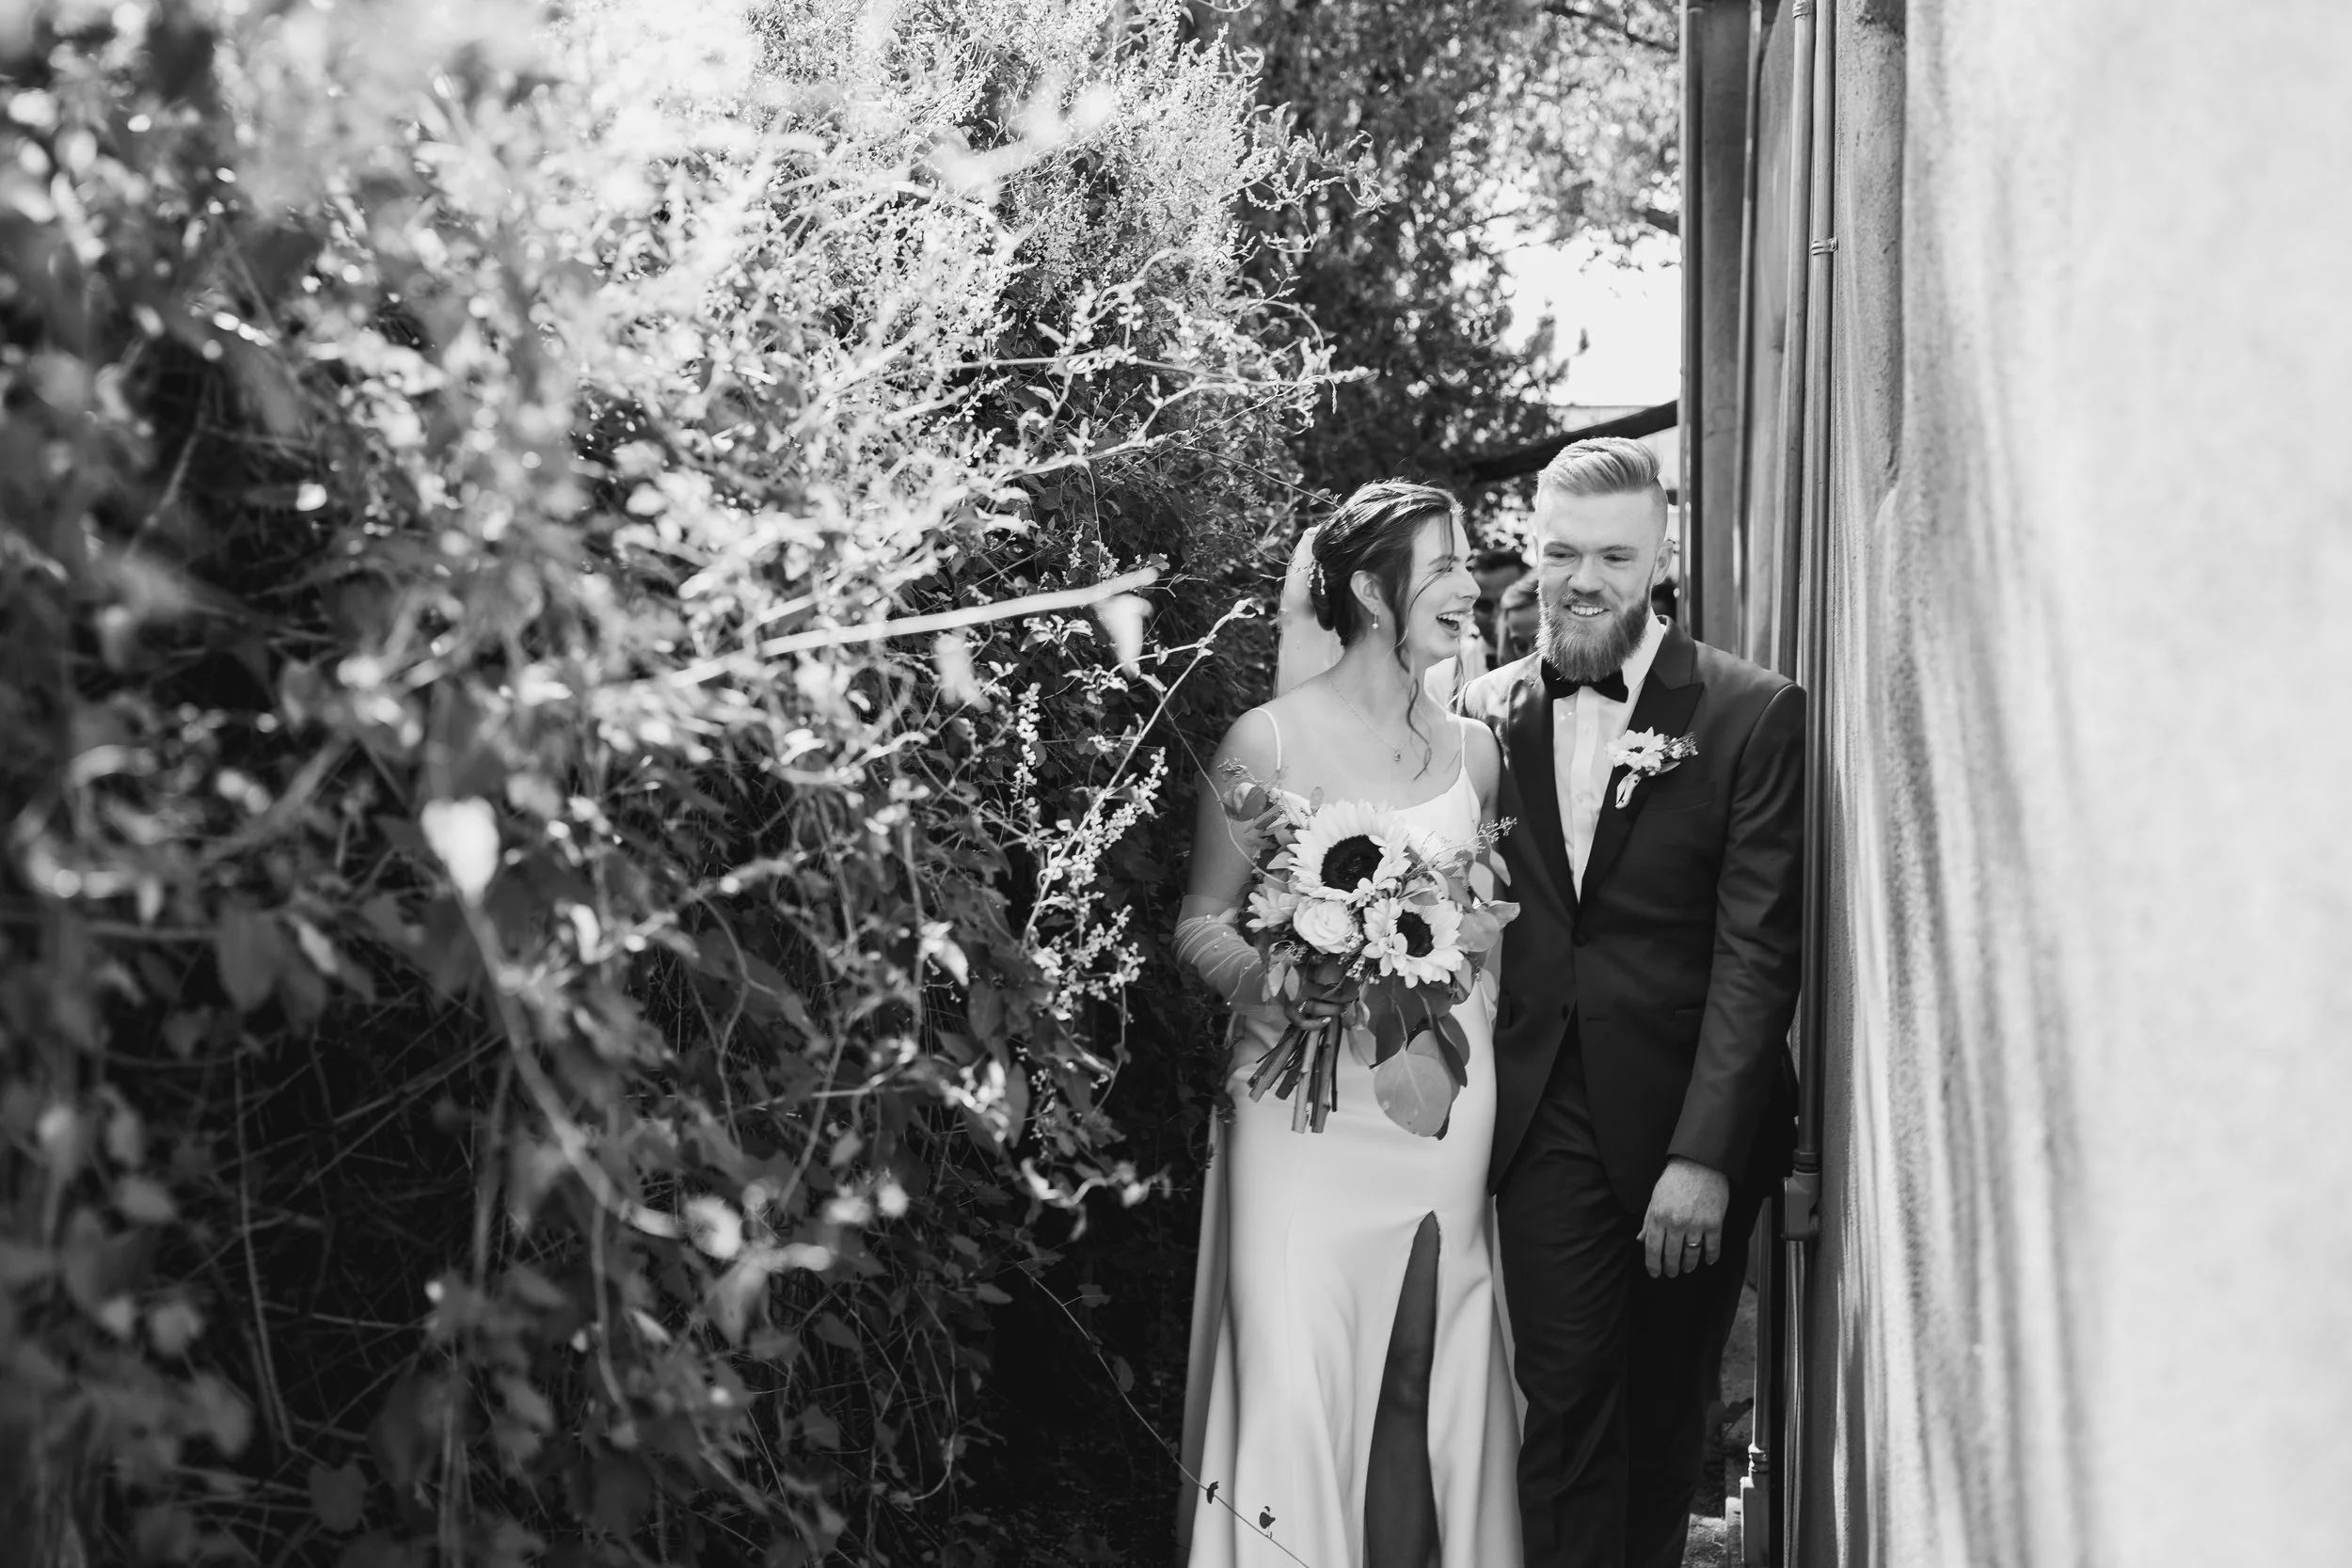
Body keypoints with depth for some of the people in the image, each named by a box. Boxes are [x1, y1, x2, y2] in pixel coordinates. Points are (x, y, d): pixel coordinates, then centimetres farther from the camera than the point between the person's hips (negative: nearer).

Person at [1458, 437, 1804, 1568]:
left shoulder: (1752, 715, -6)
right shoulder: (1494, 710, 4)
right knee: (1563, 1400, -3)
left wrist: (1703, 1155, -16)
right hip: (1547, 1122, 1)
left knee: (1665, 1413, 13)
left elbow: (1756, 953, -11)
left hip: (1687, 1126, -1)